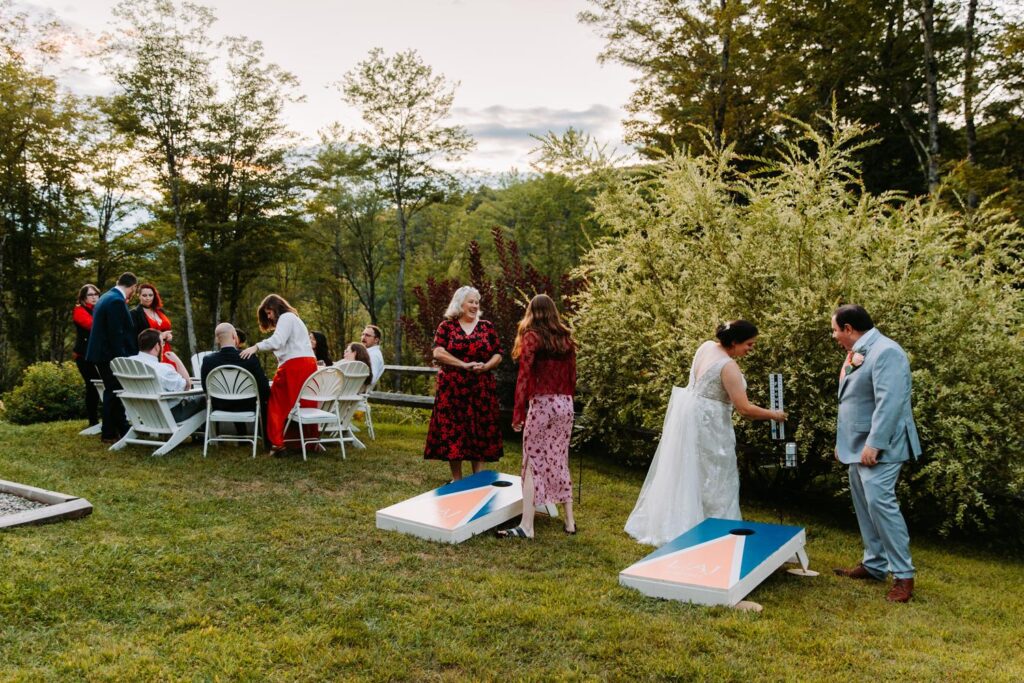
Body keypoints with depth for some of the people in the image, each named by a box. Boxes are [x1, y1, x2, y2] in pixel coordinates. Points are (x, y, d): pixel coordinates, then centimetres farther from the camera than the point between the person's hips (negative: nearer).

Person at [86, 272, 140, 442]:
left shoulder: (106, 297, 14)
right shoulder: (117, 301, -18)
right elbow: (116, 334, -22)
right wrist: (121, 358, -20)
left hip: (102, 353, 10)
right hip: (109, 356, -10)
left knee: (112, 391, 14)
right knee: (114, 392, -2)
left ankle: (122, 430, 21)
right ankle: (110, 433, 5)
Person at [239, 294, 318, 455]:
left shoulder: (286, 317, 0)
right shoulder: (292, 319, 31)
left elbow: (277, 341, -18)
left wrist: (256, 347, -25)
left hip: (295, 365, -9)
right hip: (308, 364, 10)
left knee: (278, 404, -5)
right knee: (306, 405, 7)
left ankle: (277, 442, -8)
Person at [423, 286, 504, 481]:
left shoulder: (487, 327, 9)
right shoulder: (447, 326, 3)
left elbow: (498, 354, 7)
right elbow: (438, 353, -8)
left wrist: (485, 366, -13)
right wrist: (464, 365, -16)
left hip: (481, 389, 2)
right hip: (452, 389, -2)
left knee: (480, 431, 2)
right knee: (452, 432, 0)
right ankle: (457, 479, 10)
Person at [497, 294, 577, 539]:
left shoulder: (531, 337, -5)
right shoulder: (566, 338, 10)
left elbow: (524, 376, -11)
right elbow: (571, 376, 13)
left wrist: (518, 413, -10)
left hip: (541, 404, -5)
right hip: (565, 405, 5)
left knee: (533, 464, -1)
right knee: (560, 462, 15)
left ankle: (527, 526, -3)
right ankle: (569, 521, 20)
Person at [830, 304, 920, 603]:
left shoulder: (885, 352, -17)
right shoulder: (857, 352, 14)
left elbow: (889, 403, -24)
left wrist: (875, 443, -25)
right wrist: (843, 442, 19)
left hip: (878, 448, -10)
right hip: (858, 446, 10)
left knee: (880, 503, -13)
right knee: (864, 506, 12)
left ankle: (903, 575, -5)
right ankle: (874, 564, 22)